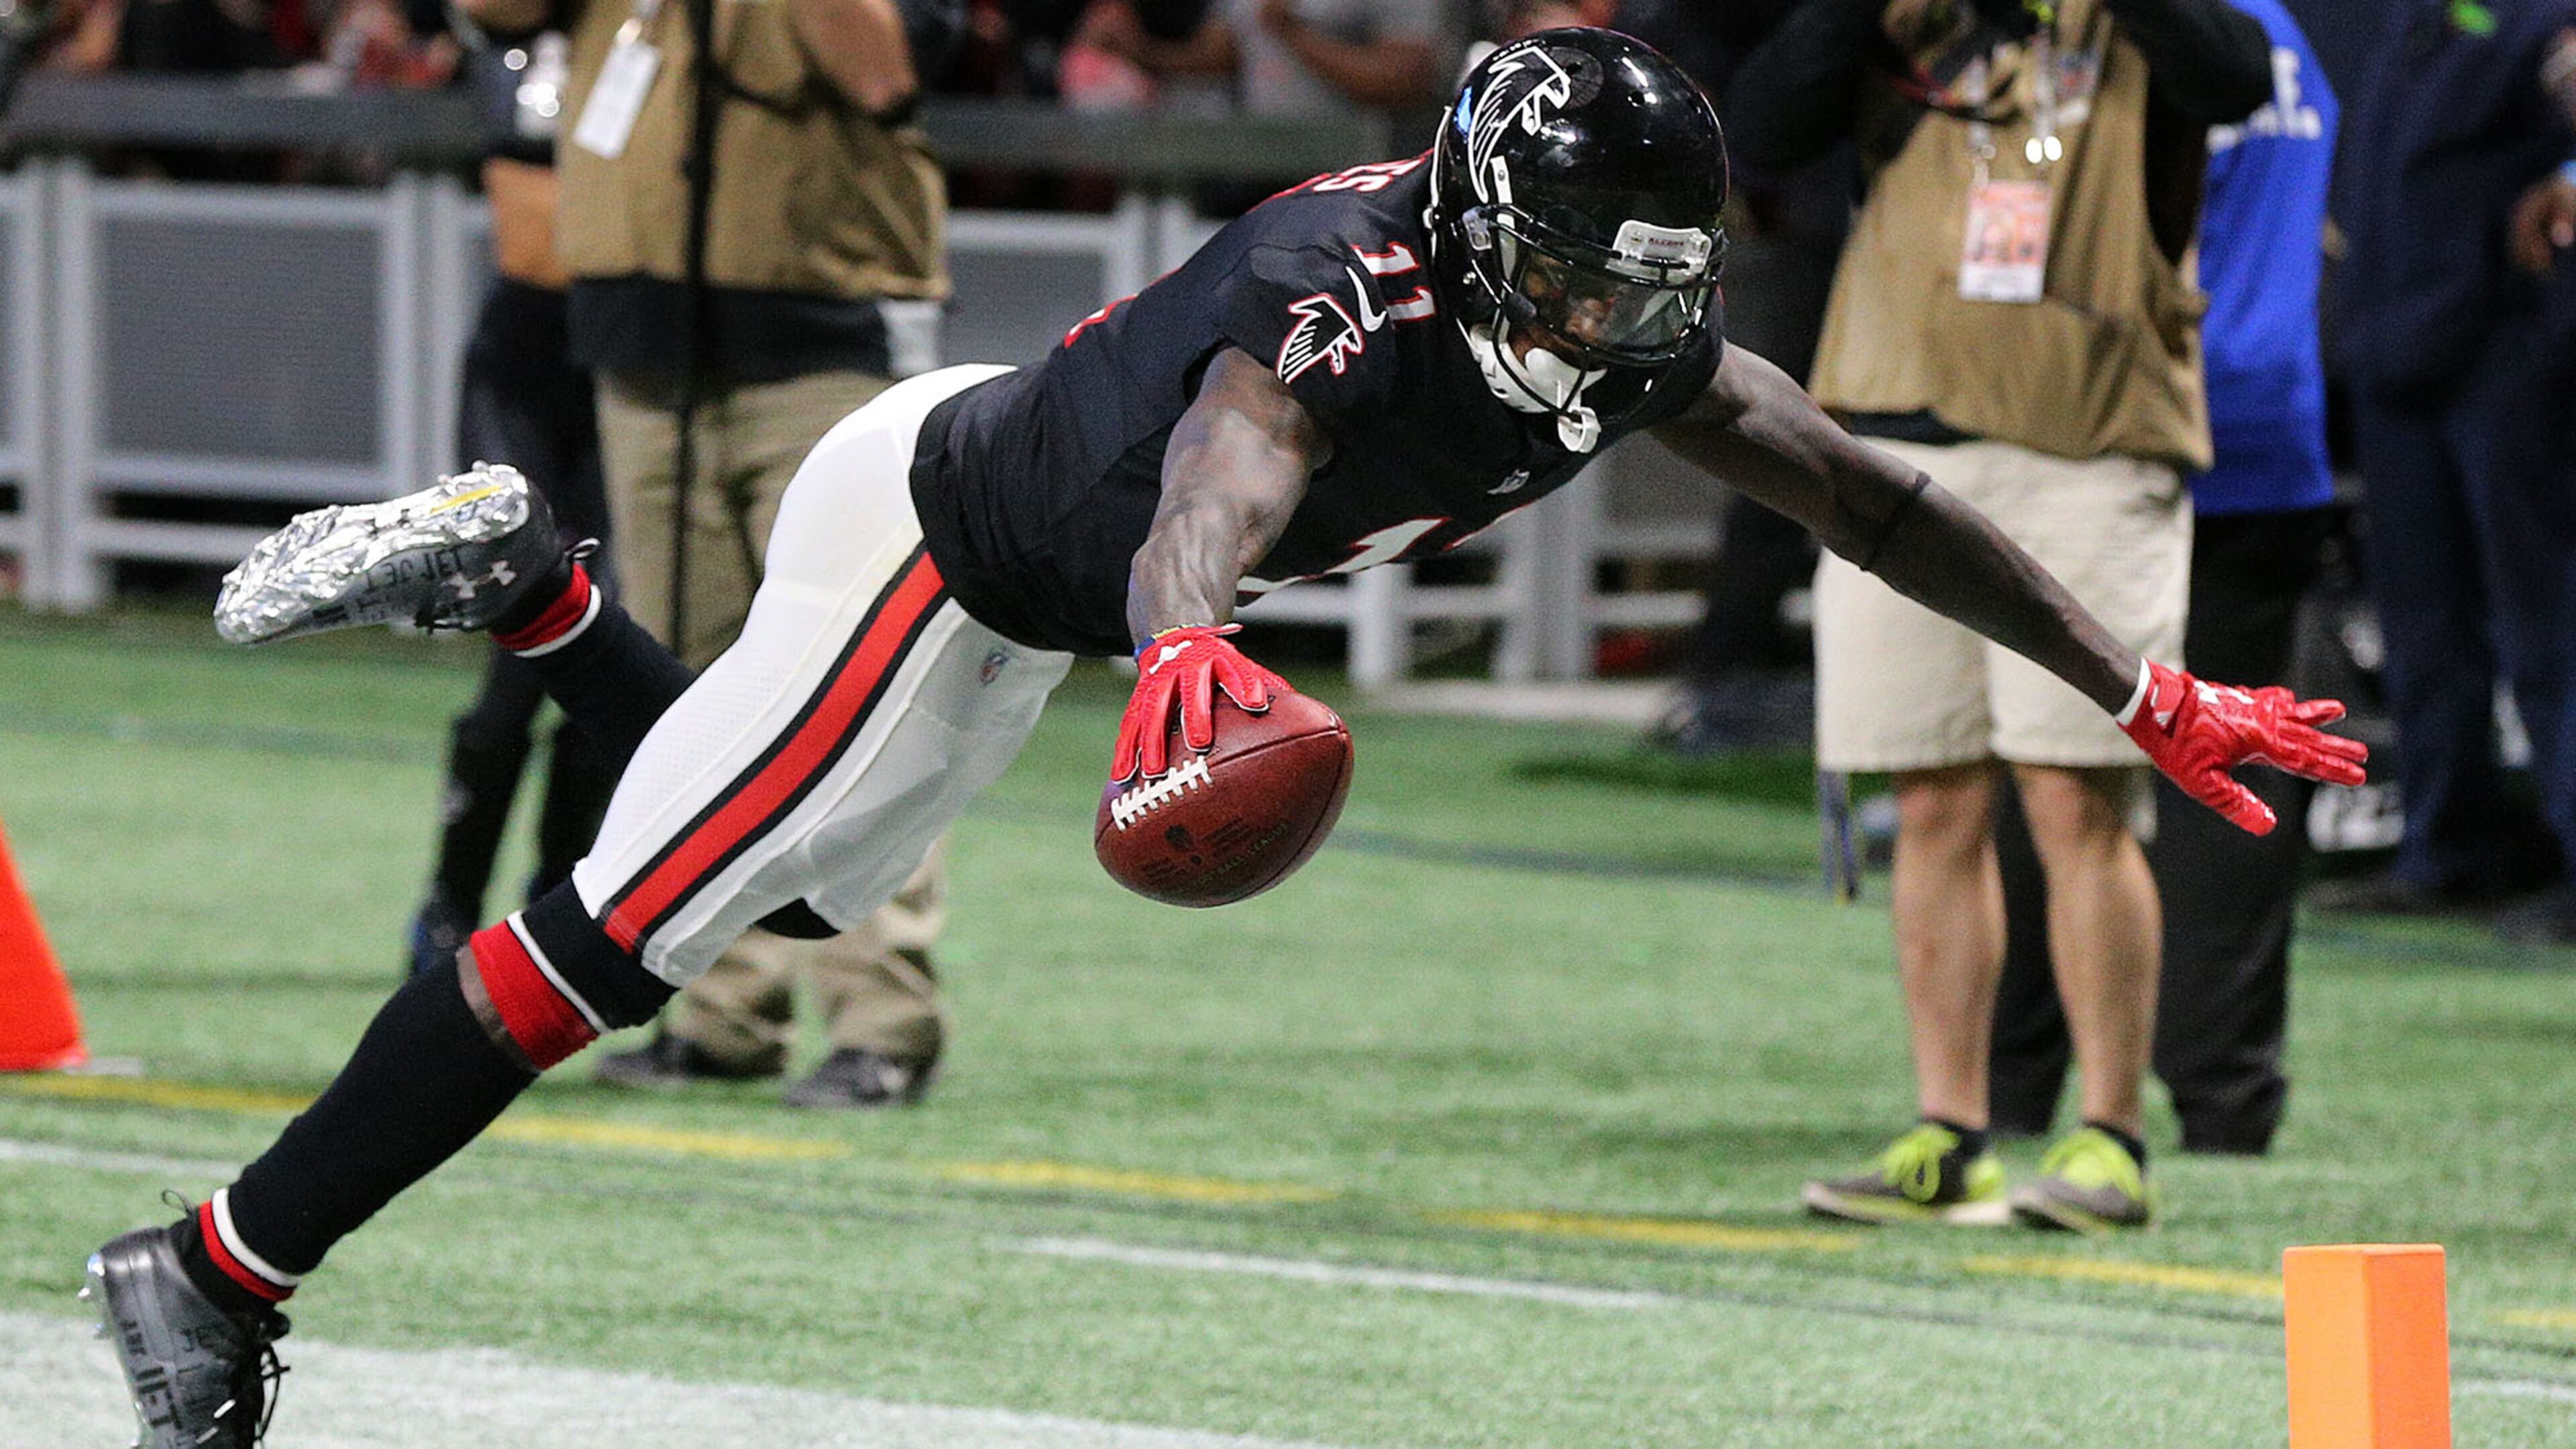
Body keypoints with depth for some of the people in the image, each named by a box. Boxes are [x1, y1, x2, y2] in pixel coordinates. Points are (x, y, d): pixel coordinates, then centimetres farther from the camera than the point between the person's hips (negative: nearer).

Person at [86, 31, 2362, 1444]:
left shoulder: (1627, 339, -13)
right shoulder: (1346, 299, -37)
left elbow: (1878, 501, -6)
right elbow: (1221, 478, -58)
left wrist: (2155, 700, -7)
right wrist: (1189, 647, -81)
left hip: (1020, 611, 8)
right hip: (931, 540, -8)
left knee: (804, 901, 26)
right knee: (631, 934, -8)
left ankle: (526, 588, 36)